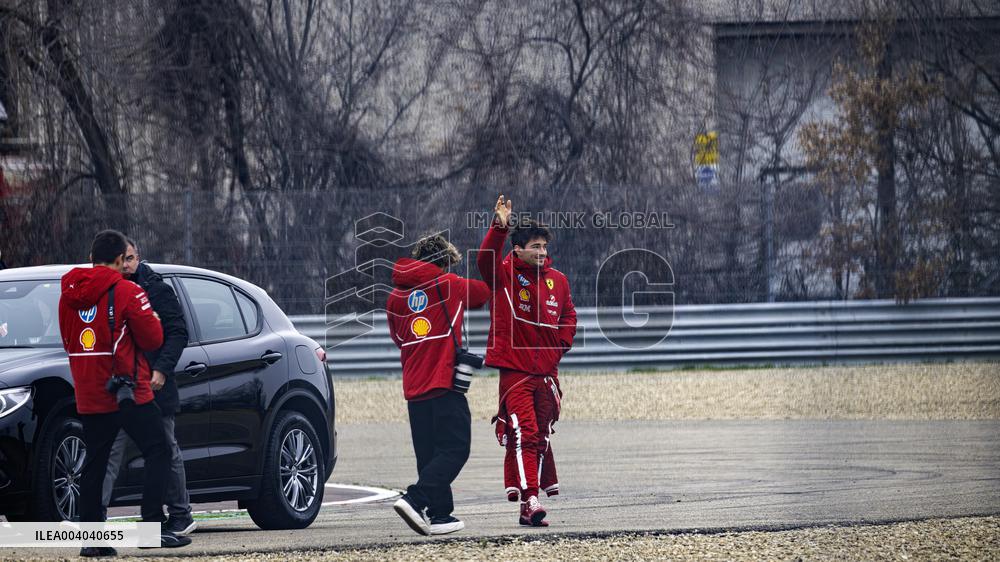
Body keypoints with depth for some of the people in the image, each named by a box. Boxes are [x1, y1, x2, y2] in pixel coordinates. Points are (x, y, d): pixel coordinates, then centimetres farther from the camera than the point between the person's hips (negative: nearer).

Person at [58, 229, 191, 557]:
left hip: (88, 395, 6)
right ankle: (153, 526, -10)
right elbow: (152, 339, -8)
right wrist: (153, 320, 11)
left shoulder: (69, 295, 8)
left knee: (94, 462, 10)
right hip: (128, 393, -6)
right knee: (157, 453, 0)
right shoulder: (126, 292, -11)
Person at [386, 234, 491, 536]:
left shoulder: (395, 296, 11)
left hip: (413, 387, 6)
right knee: (454, 449, -6)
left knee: (429, 454, 10)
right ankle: (414, 500, -21)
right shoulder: (449, 285, -1)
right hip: (445, 385, -6)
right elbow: (483, 292, 17)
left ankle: (440, 514, 8)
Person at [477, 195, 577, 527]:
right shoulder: (504, 275, -5)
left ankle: (529, 507, 17)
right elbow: (486, 260, -25)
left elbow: (568, 317, 18)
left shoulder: (557, 280, 8)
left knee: (540, 436, 10)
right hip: (515, 371, -5)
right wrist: (499, 228, -38)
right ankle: (528, 501, -21)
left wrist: (558, 346, 4)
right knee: (523, 434, -15)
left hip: (546, 372, 5)